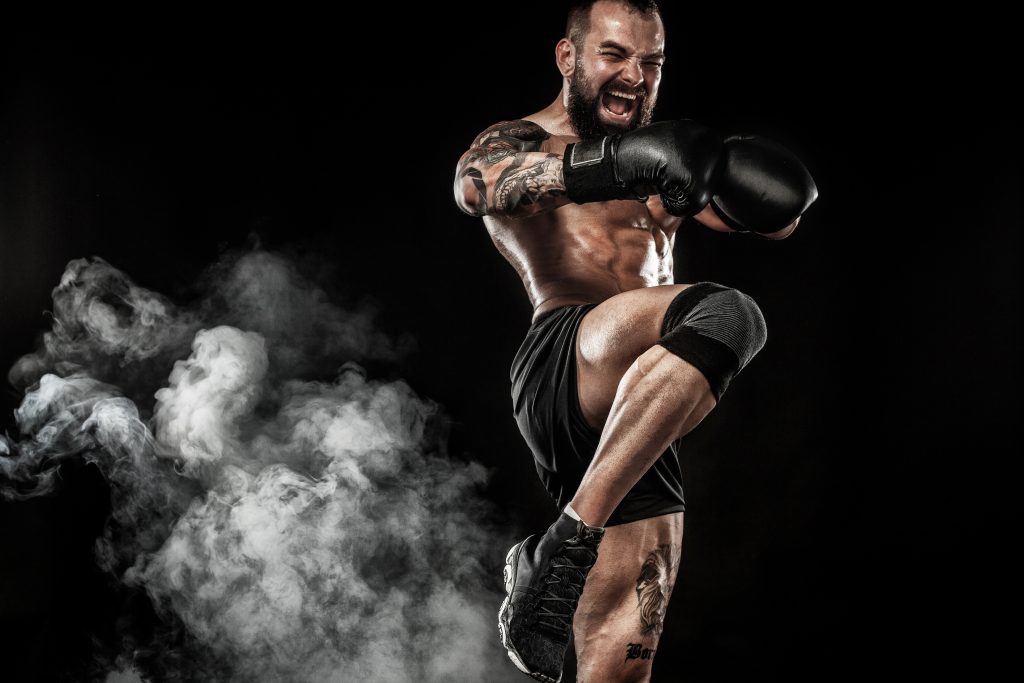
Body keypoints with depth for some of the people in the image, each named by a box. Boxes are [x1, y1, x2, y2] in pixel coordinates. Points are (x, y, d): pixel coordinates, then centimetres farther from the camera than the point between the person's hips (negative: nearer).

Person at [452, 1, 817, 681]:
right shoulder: (518, 141, 14)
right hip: (565, 360, -6)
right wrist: (590, 166, -28)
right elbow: (474, 184, -11)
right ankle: (565, 546, -32)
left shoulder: (658, 164, 31)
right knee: (727, 314, -34)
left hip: (636, 425, 6)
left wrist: (767, 191, -1)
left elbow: (780, 220, 24)